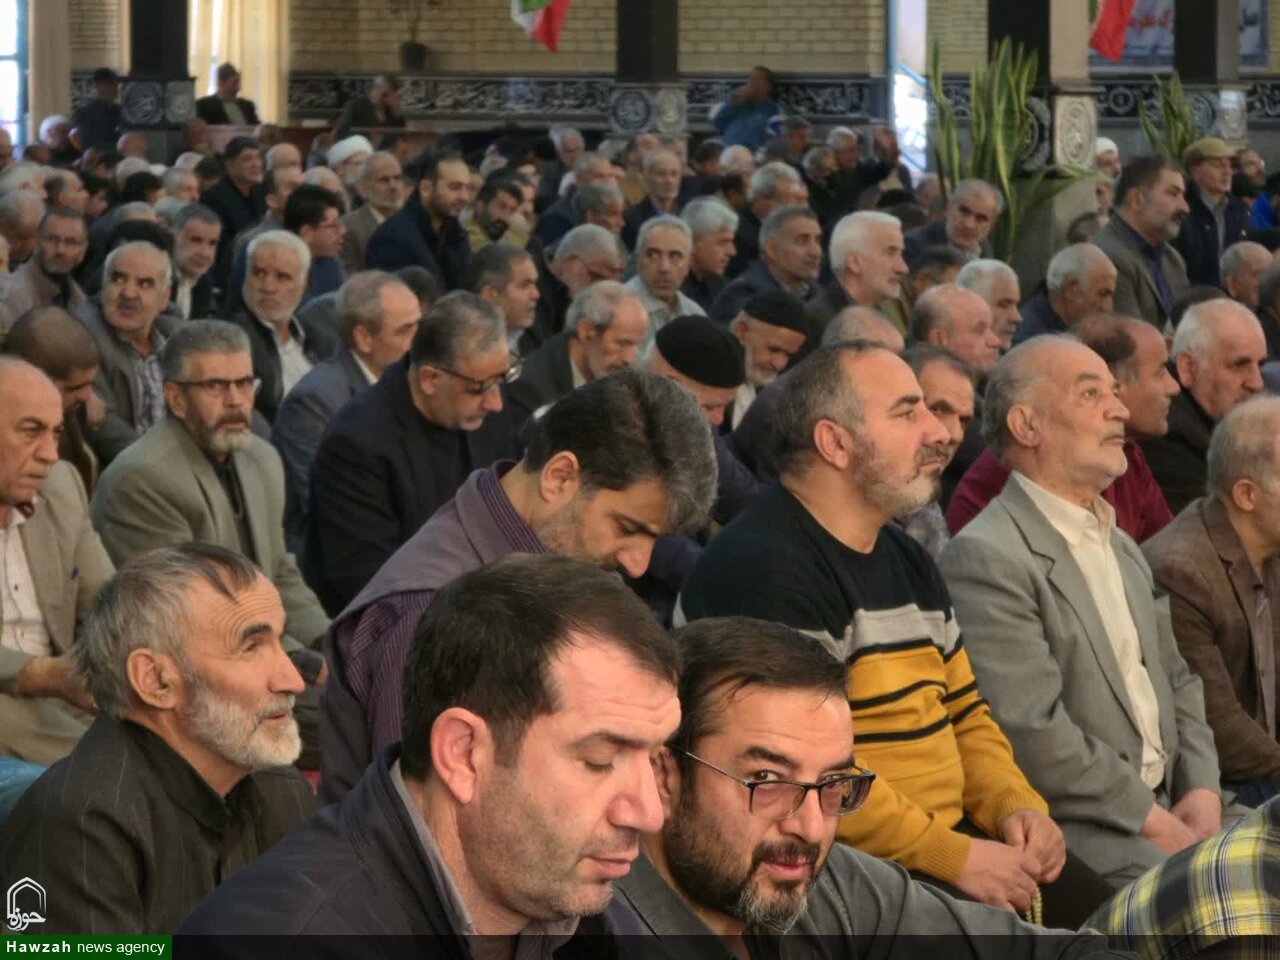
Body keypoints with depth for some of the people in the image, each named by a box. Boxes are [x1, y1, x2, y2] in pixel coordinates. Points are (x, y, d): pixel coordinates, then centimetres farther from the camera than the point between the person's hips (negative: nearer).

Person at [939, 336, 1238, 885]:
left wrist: (1201, 789, 4)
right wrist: (1152, 820, -14)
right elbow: (1030, 730, -18)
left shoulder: (1122, 549, 21)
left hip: (1165, 804, 9)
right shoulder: (984, 557, -11)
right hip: (1076, 826, -9)